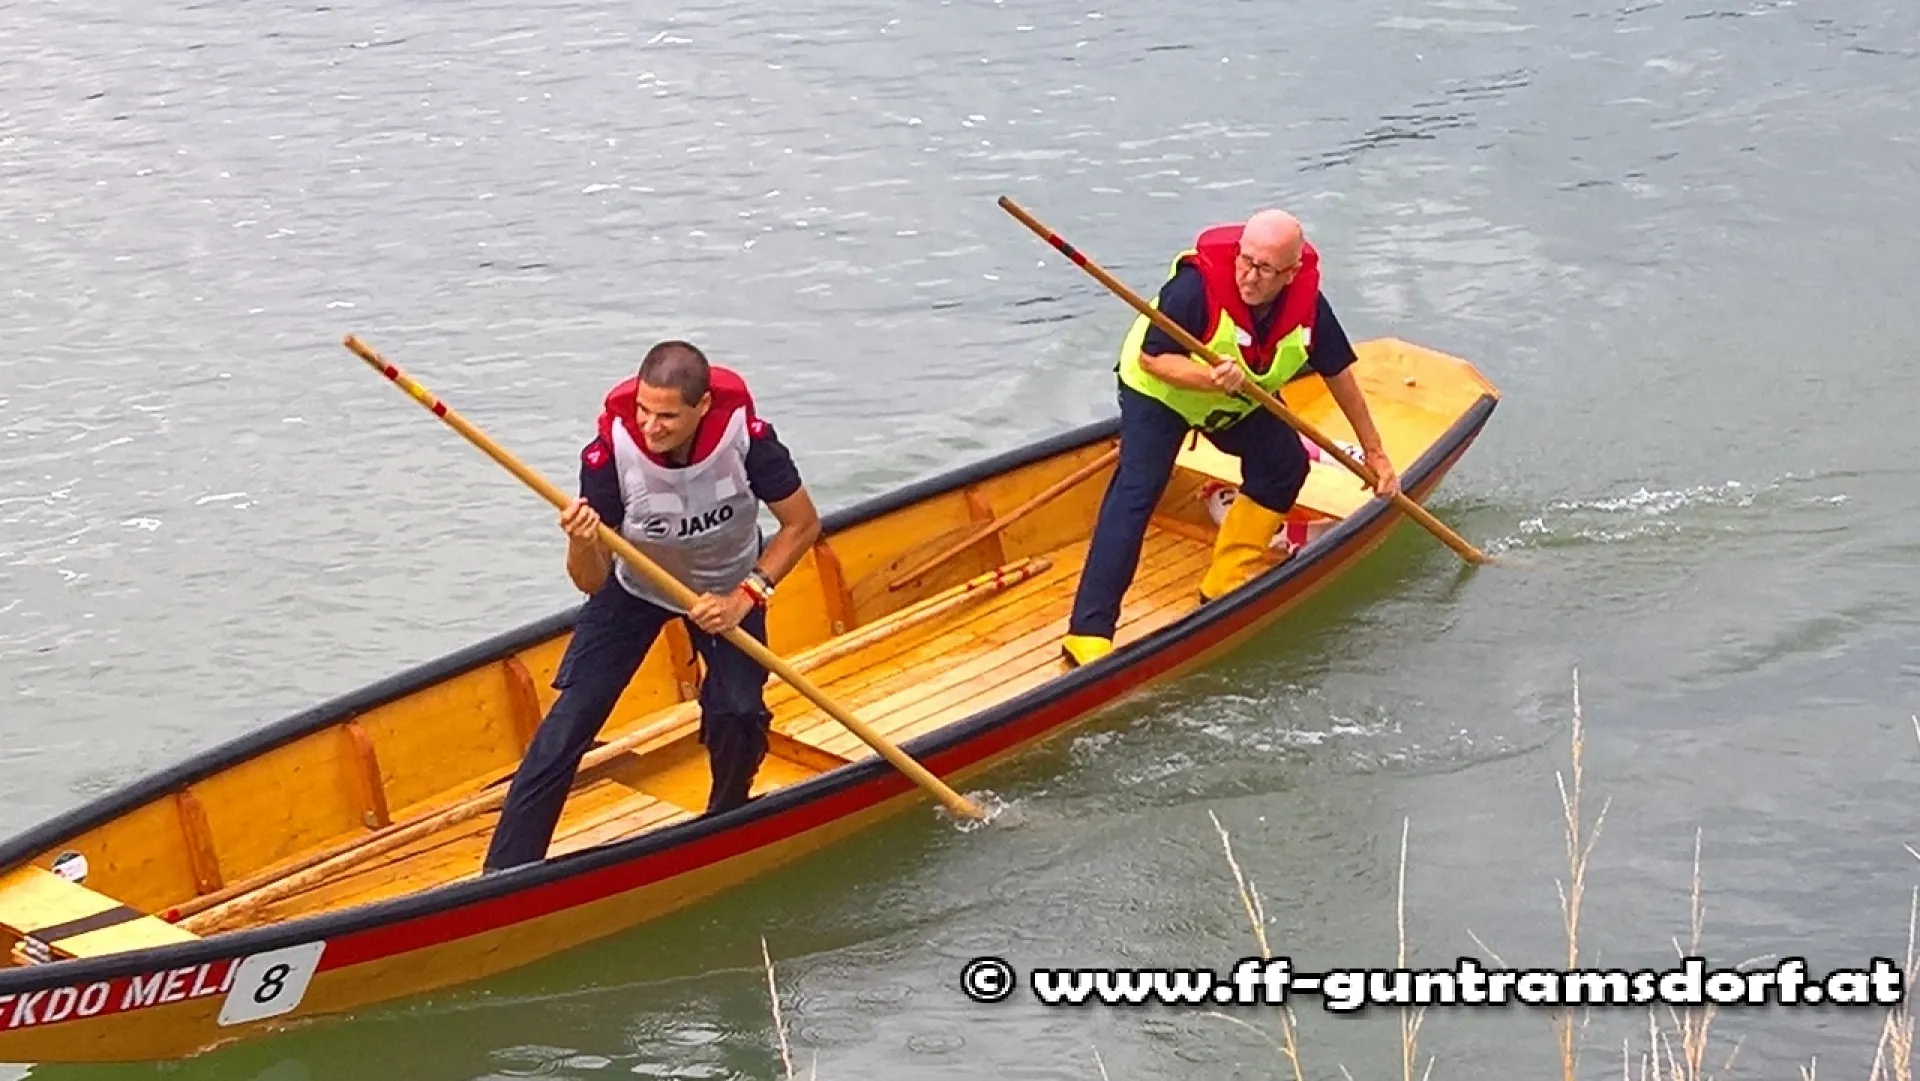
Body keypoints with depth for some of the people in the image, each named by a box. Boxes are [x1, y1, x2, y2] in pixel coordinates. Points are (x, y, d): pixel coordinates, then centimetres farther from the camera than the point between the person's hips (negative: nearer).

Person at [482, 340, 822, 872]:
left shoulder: (744, 435, -31)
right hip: (635, 588, 0)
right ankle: (504, 874, -8)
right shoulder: (611, 451, -32)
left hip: (725, 589, 0)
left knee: (737, 711, -18)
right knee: (571, 718, -11)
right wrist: (583, 545, -48)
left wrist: (744, 598, -22)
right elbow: (591, 583, -25)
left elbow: (803, 524, -14)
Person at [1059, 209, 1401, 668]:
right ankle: (1087, 633, -24)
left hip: (1241, 402, 6)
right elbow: (1152, 358, -29)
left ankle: (1226, 586, 11)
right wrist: (1212, 378, -47)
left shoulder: (1307, 306, -21)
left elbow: (1338, 374, -5)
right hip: (1160, 390, -6)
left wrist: (1373, 452, 2)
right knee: (1136, 491, -18)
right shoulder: (1198, 284, -36)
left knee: (1285, 466, -4)